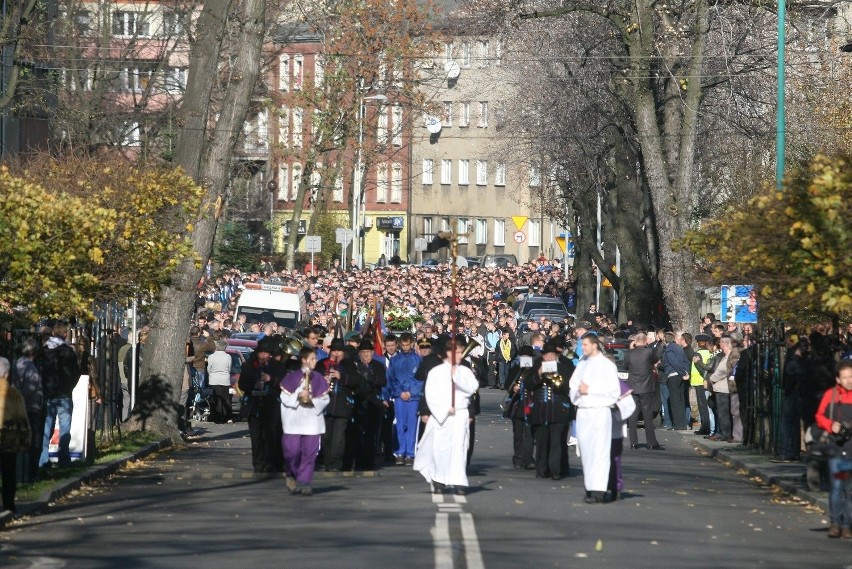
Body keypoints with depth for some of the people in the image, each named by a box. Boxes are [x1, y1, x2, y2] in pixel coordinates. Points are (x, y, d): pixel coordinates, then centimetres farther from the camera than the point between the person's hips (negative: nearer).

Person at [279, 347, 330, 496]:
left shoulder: (318, 378, 7)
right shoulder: (292, 377, 1)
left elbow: (325, 398, 7)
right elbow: (284, 397, -1)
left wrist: (312, 400, -9)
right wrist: (298, 397, -15)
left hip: (312, 420, 2)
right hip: (294, 421, -2)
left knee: (310, 452, -2)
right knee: (292, 450, -5)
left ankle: (304, 482, 3)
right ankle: (291, 475, 20)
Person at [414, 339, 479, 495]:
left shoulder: (465, 372, 9)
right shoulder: (436, 372, 3)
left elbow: (472, 387, -6)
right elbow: (431, 395, -2)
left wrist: (457, 376, -14)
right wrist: (445, 409, -9)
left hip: (460, 415, 1)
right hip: (440, 416, -1)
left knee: (458, 447, -9)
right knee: (439, 448, -2)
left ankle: (459, 482, -11)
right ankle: (438, 481, 13)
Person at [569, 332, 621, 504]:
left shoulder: (607, 365, -3)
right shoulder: (582, 365, 15)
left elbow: (614, 390, -9)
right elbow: (573, 384, 17)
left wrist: (590, 389, -11)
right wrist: (578, 389, -6)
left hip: (599, 411, -6)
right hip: (582, 411, 6)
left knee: (599, 451, -12)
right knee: (585, 450, 6)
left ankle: (598, 491, -18)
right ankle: (589, 488, 12)